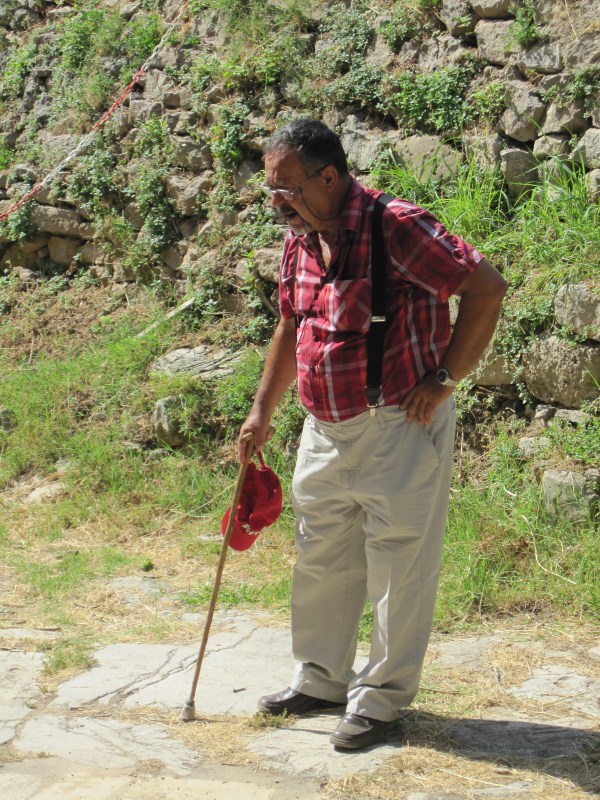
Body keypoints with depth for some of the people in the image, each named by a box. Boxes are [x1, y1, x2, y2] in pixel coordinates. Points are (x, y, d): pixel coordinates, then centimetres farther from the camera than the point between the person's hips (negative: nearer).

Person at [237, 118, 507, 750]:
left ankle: (380, 698, 15)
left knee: (397, 566, 2)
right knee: (320, 558, 17)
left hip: (399, 427, -8)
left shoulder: (396, 228, -19)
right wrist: (261, 410, 17)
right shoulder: (299, 241, 6)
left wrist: (443, 378, -17)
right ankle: (321, 680, 33)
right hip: (325, 430, 8)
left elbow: (487, 286, -19)